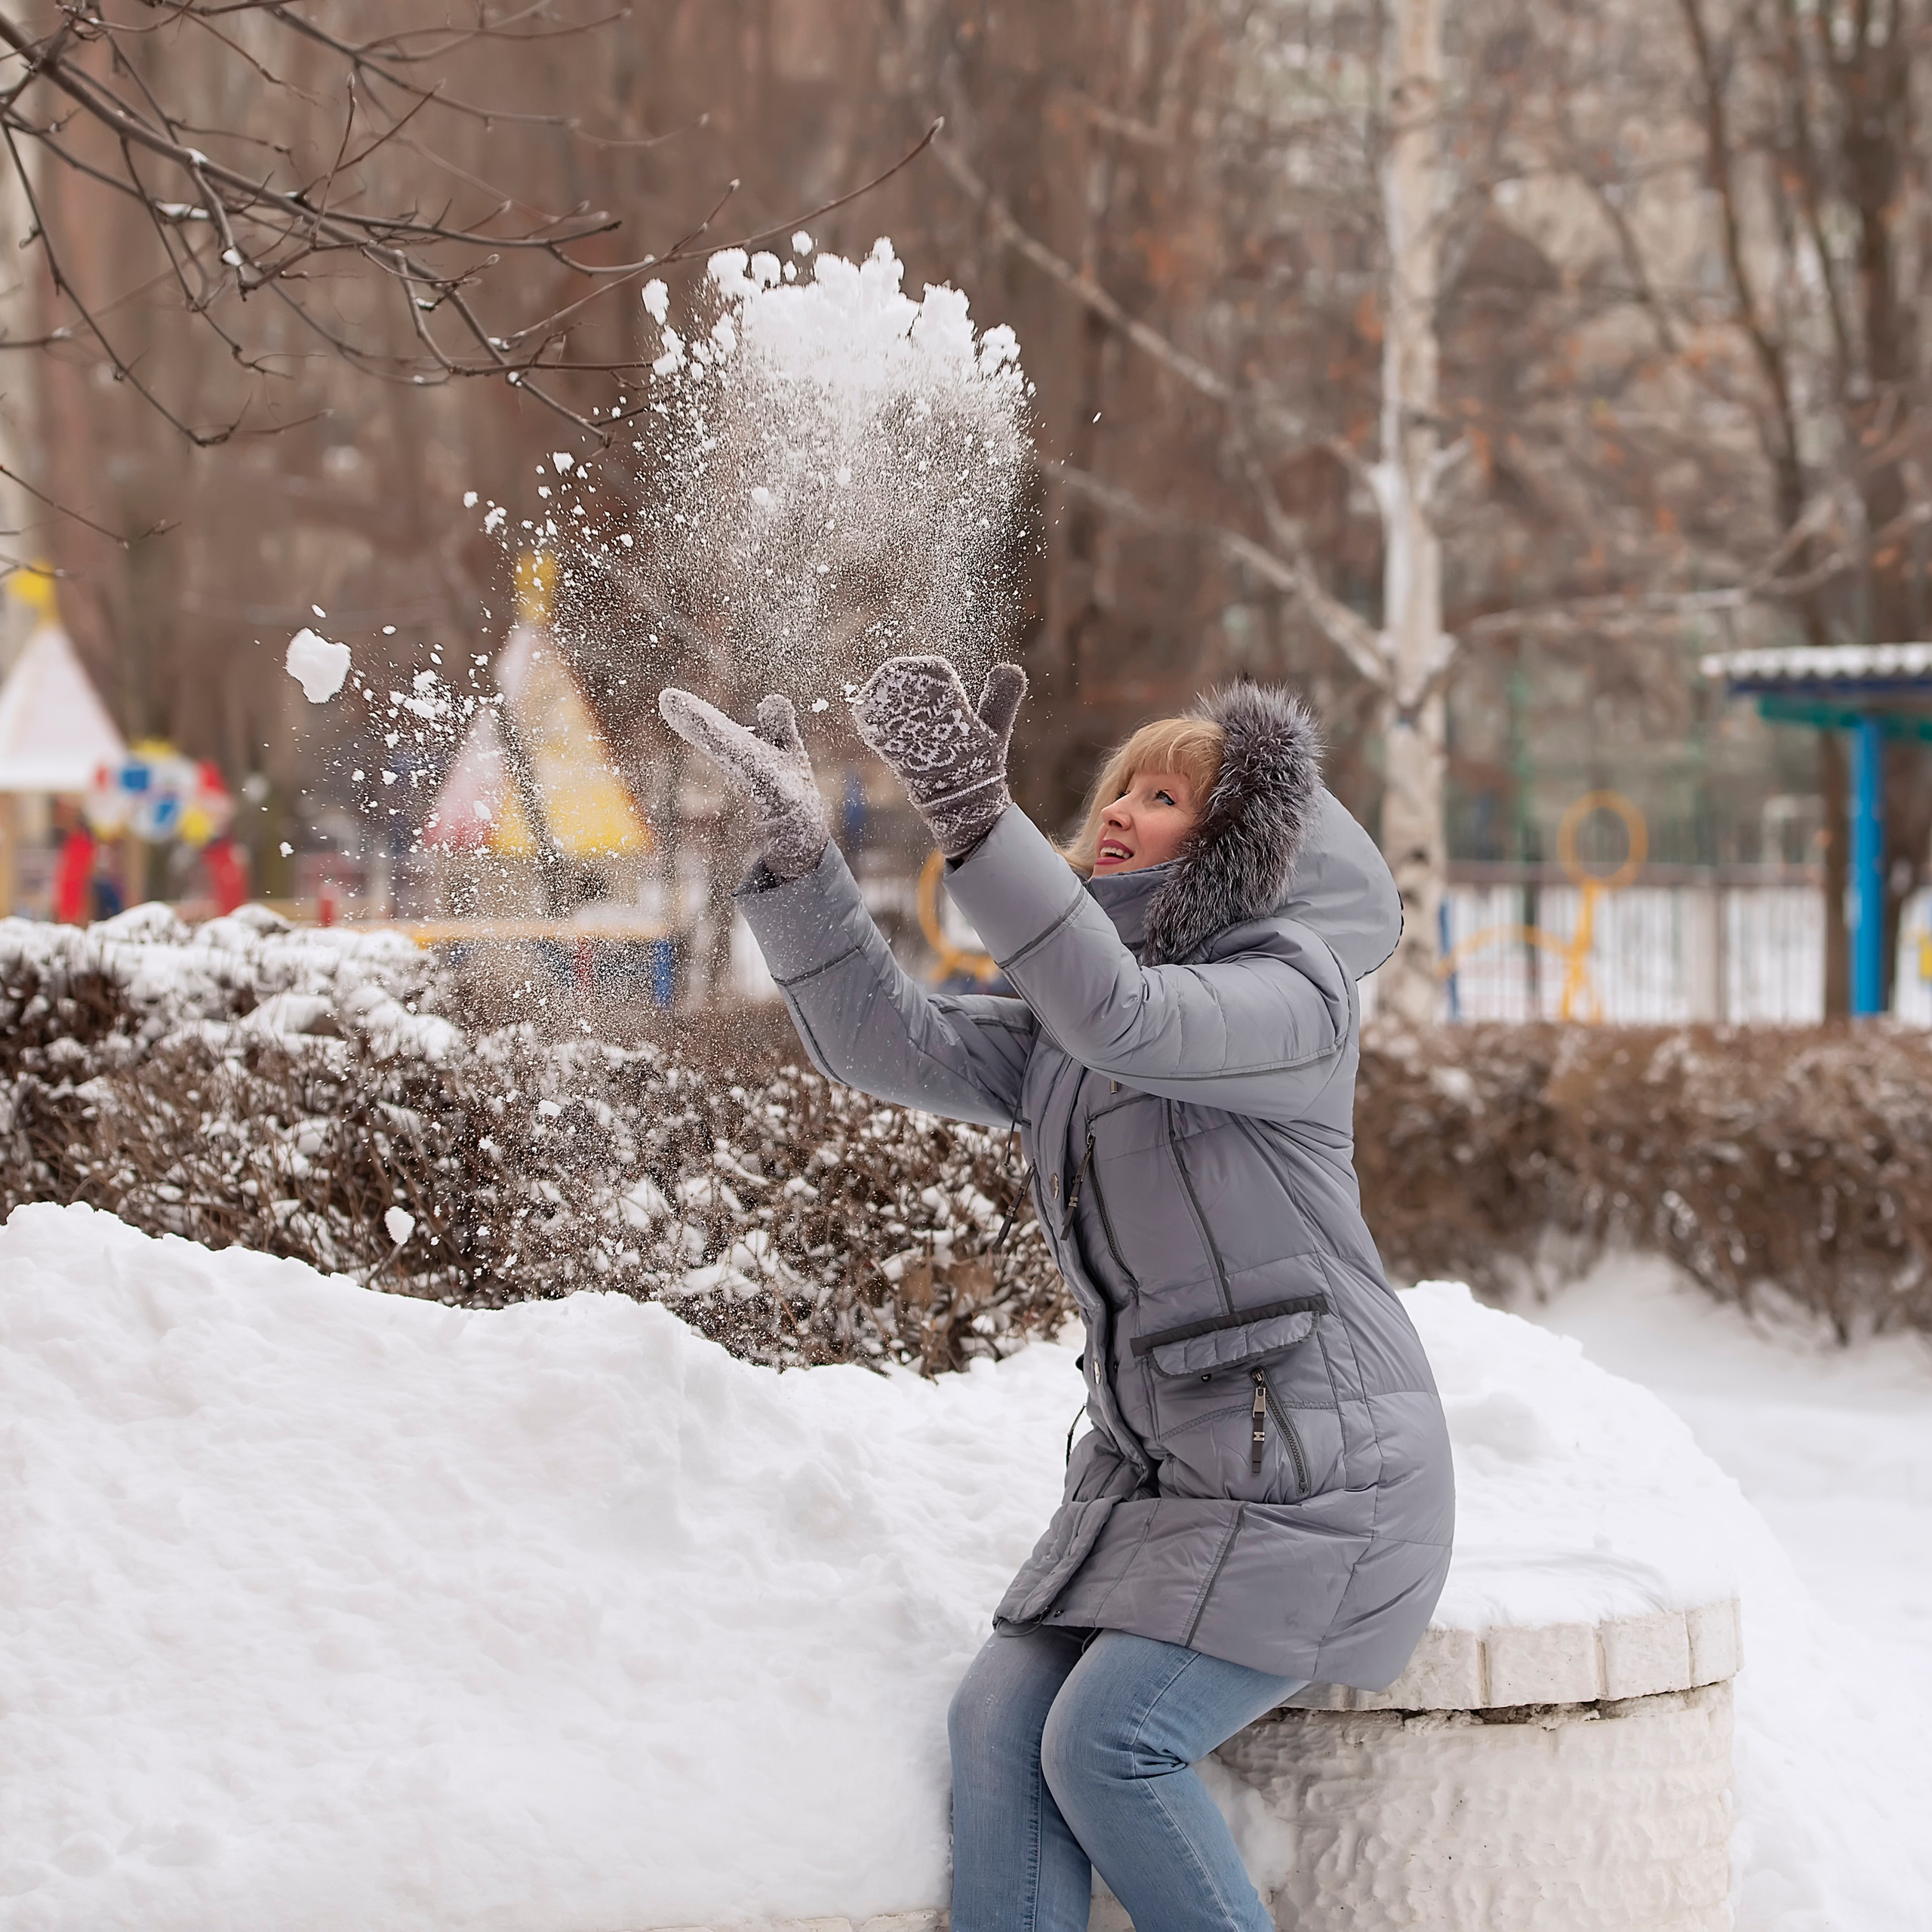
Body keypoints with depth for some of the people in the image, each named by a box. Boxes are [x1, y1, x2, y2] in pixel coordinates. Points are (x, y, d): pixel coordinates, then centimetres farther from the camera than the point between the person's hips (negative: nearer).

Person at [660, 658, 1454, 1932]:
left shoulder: (1293, 995, -10)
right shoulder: (1056, 1042, 13)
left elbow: (1126, 1017, -29)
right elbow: (886, 1038, -1)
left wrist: (977, 821, -39)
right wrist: (799, 849, -15)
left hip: (1319, 1469, -8)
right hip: (1164, 1466, 8)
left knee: (1109, 1740, -18)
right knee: (1001, 1720, -7)